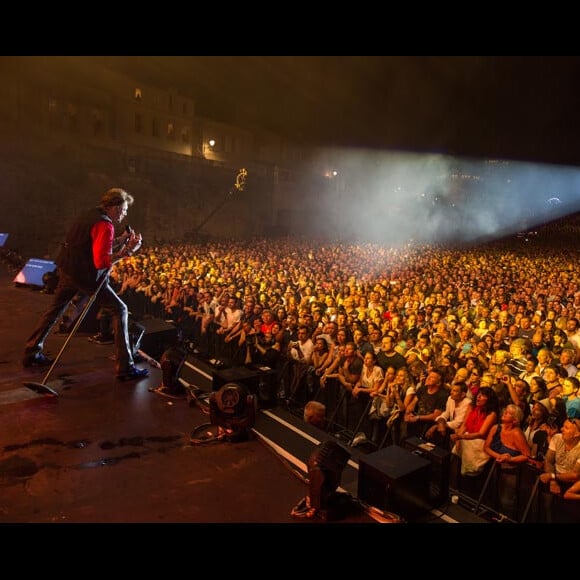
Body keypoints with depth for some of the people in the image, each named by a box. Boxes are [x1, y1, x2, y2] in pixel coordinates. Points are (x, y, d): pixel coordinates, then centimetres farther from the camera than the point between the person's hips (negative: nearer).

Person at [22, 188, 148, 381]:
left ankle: (31, 353, 37)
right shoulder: (105, 225, -17)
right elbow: (101, 261, -25)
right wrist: (126, 252, -26)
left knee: (55, 310, 23)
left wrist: (121, 240, 9)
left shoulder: (91, 215, 11)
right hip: (86, 276, -9)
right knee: (120, 310, -3)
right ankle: (125, 368, -5)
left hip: (67, 269, 9)